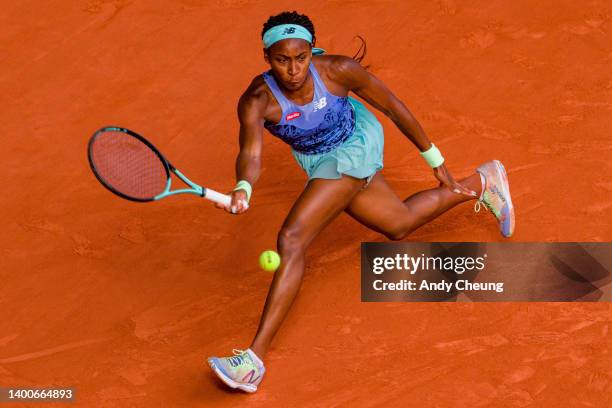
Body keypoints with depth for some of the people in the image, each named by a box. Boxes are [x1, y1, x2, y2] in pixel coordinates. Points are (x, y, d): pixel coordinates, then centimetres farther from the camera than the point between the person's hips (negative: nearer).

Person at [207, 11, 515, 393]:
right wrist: (243, 189, -61)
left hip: (355, 148, -5)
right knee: (400, 225, 24)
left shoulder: (338, 70, -29)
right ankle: (480, 183, 49)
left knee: (291, 239, -24)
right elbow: (250, 153, -36)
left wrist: (436, 161, -9)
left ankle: (255, 358, -23)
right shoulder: (256, 101, -25)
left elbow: (392, 105, -16)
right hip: (317, 161, 5)